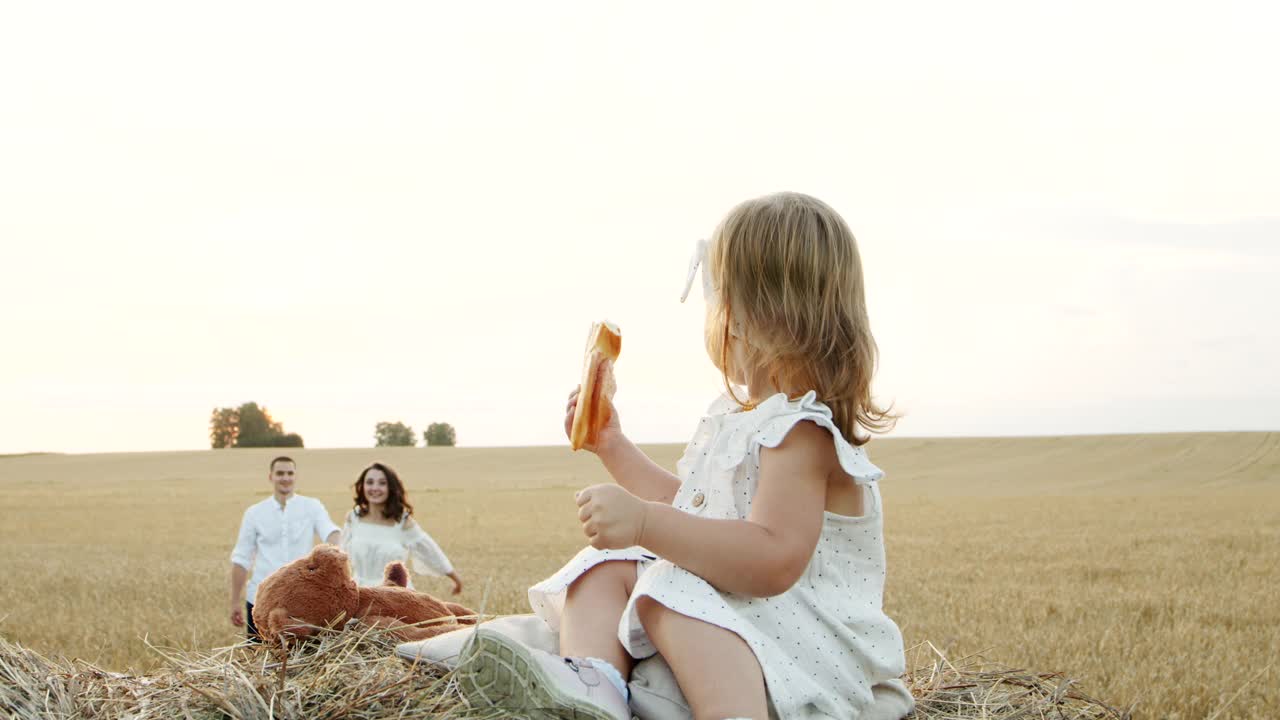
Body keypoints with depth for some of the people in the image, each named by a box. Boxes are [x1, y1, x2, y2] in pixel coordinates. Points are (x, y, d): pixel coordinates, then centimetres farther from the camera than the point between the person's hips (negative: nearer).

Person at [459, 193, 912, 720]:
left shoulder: (802, 430, -19)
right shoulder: (736, 416, 16)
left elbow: (772, 561, -33)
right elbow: (687, 505, 31)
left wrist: (646, 523, -37)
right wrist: (613, 447, 28)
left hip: (802, 636, -11)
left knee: (671, 593, -33)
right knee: (609, 563, 4)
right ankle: (593, 677, -27)